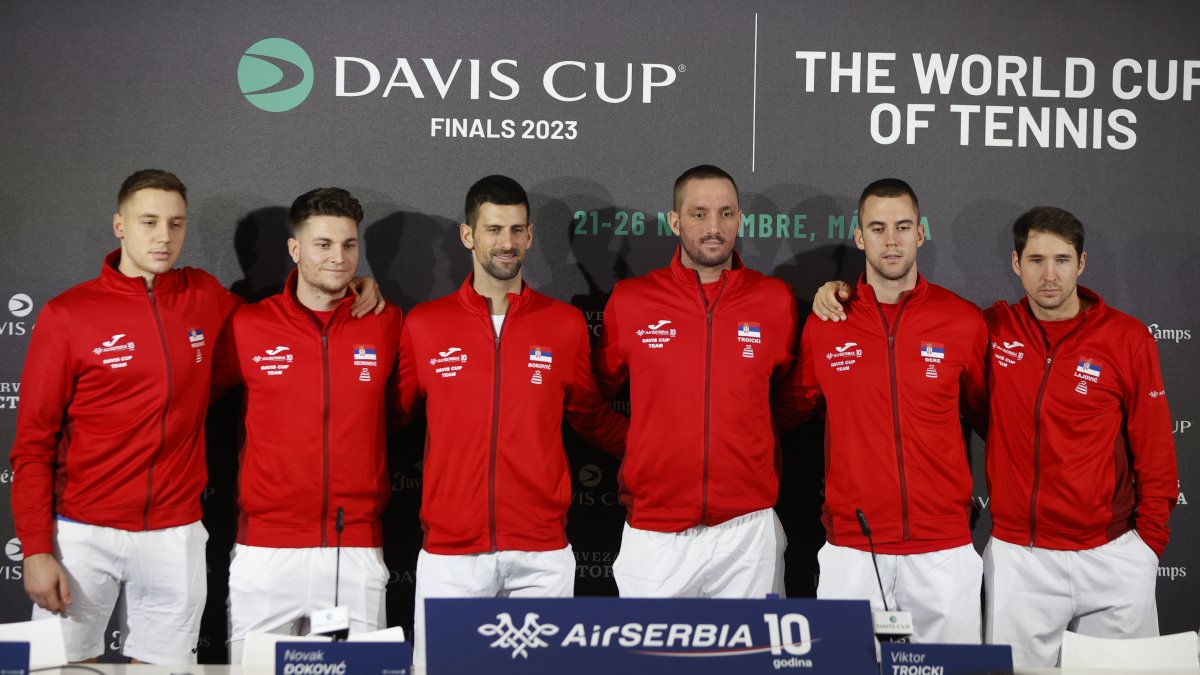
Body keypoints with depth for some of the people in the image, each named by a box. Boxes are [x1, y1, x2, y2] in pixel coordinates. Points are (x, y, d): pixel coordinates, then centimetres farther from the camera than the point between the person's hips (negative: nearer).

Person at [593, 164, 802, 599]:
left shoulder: (775, 300, 1)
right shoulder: (629, 301, 0)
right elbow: (597, 395, 14)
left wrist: (749, 445, 8)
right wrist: (631, 453, 8)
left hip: (748, 527, 0)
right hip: (654, 530, 0)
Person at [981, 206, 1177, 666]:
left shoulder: (1127, 338, -4)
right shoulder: (992, 329, 0)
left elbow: (1154, 451, 1)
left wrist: (1150, 541, 1)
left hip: (1112, 555, 0)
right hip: (1016, 558, 1)